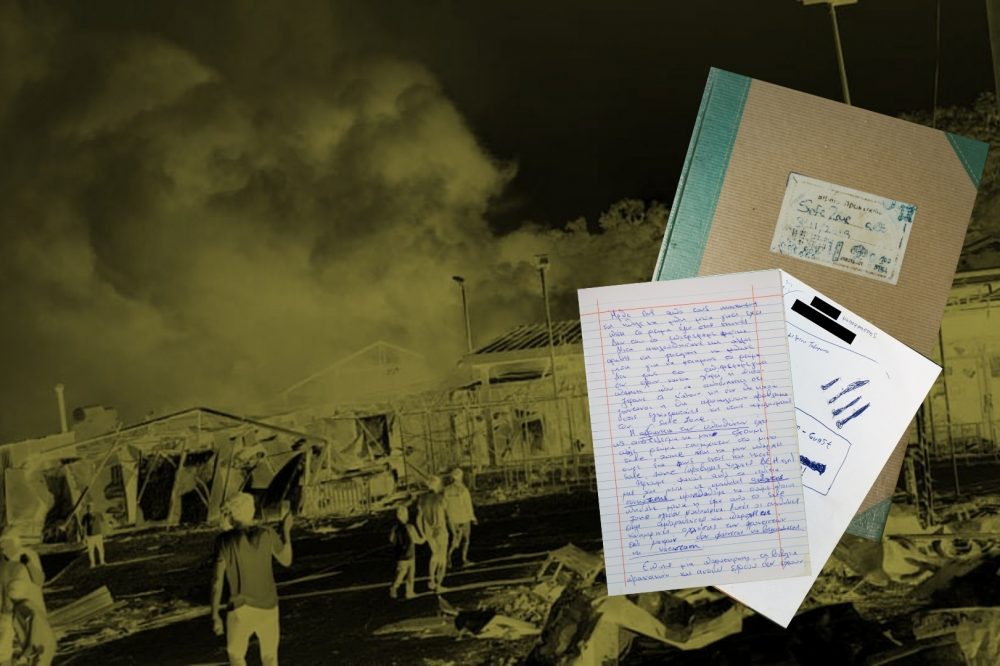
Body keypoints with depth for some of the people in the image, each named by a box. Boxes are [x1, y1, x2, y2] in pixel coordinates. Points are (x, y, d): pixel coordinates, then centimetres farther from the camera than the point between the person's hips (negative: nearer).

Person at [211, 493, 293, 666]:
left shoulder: (225, 540, -9)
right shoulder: (267, 535, -6)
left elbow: (217, 580, -11)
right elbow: (286, 561, 10)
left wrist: (215, 615, -5)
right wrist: (286, 531, 20)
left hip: (241, 607, -2)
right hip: (268, 607, 2)